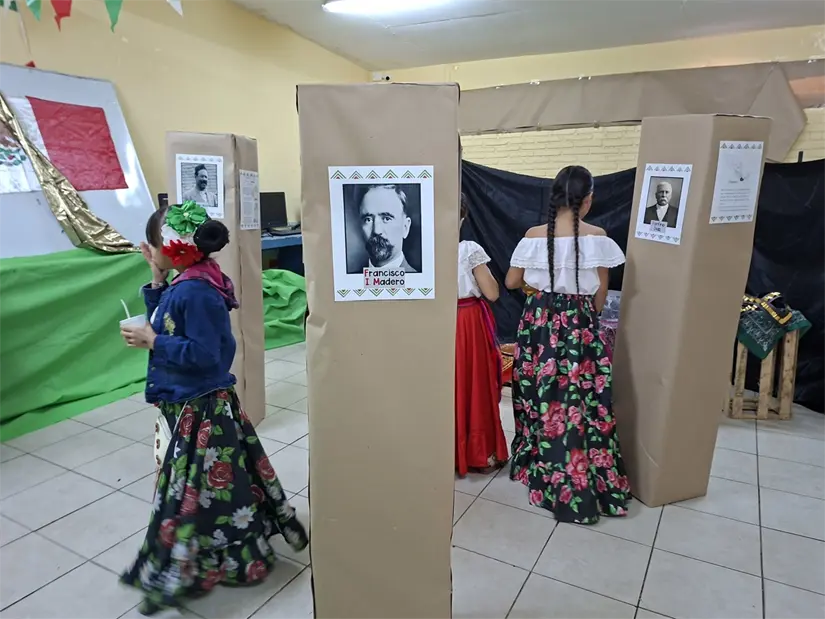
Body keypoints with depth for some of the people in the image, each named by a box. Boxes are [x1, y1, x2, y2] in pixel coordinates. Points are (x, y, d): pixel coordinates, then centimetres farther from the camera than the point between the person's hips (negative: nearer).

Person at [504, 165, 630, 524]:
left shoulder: (534, 236, -6)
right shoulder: (596, 238, -8)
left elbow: (511, 282, 4)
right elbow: (600, 294, 0)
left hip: (539, 325, 2)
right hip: (580, 327, -1)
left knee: (541, 396, 14)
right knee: (582, 402, 7)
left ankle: (541, 473, 31)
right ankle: (583, 485, 17)